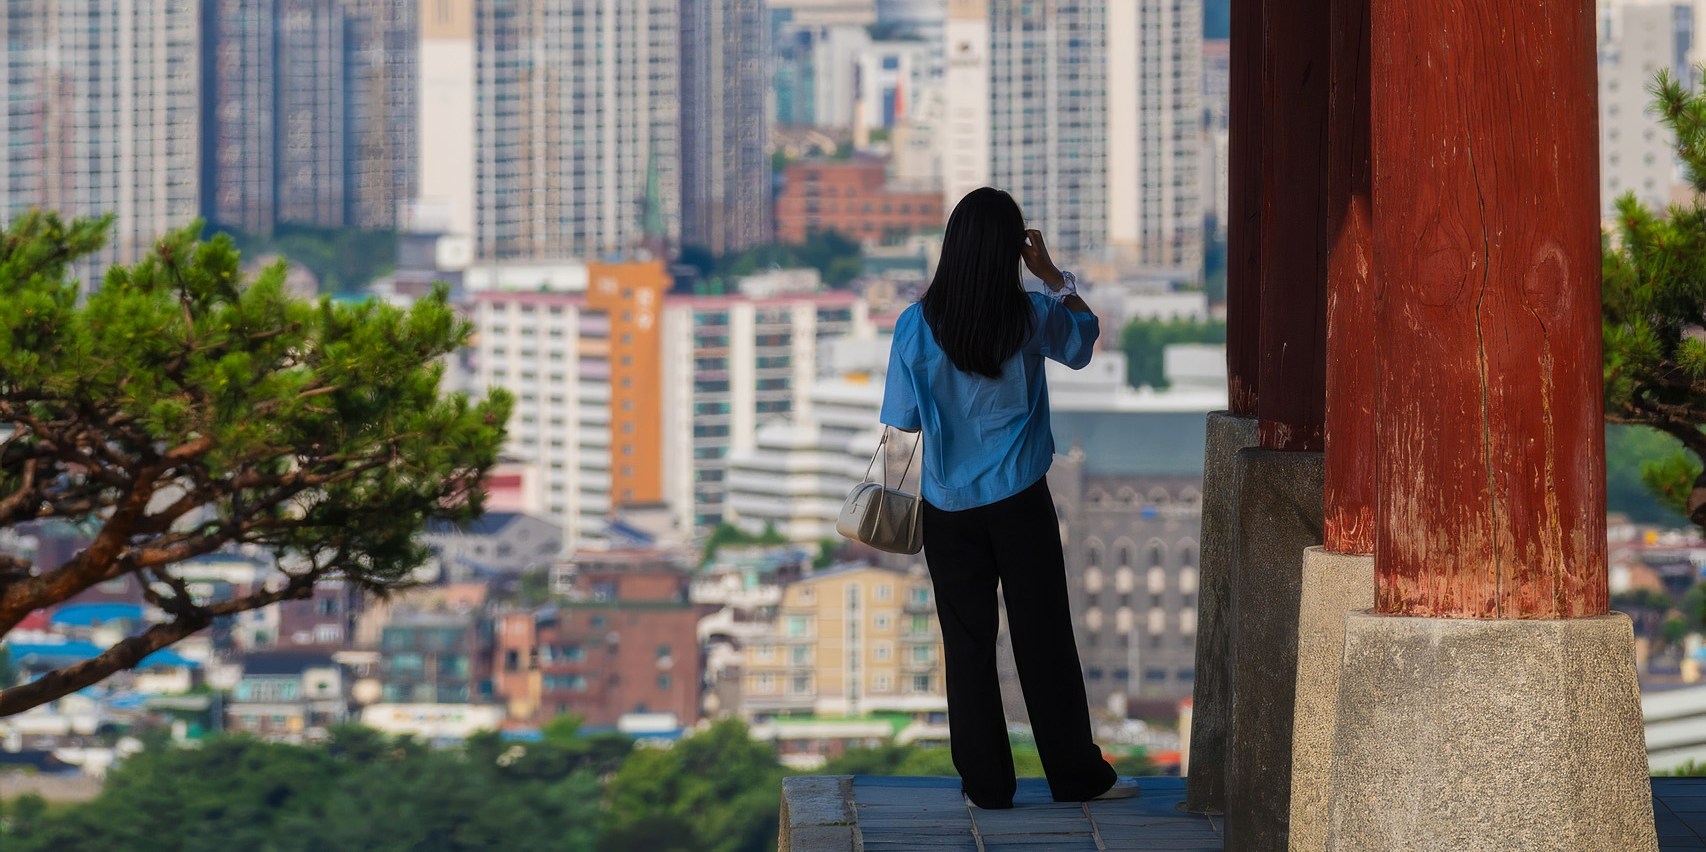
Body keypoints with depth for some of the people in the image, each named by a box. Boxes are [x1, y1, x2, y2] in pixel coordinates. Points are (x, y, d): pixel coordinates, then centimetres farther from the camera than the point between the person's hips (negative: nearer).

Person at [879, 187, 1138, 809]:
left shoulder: (917, 326, -12)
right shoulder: (1032, 317, -11)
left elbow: (905, 420, -3)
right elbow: (1086, 333, 12)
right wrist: (1052, 275, 11)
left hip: (948, 510, 0)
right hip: (1020, 503, 0)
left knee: (968, 645, 8)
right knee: (1045, 640, 7)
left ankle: (986, 782, 11)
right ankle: (1076, 775, 14)